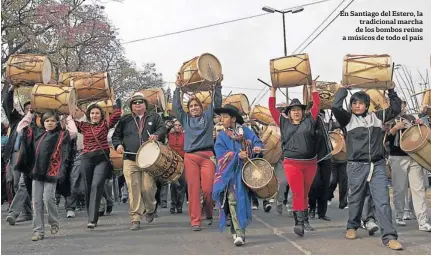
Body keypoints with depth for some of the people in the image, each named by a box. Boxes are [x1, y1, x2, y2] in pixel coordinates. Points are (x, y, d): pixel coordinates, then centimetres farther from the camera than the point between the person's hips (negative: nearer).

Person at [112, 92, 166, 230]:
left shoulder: (154, 117, 14)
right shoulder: (125, 119, 17)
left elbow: (162, 128, 1)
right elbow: (116, 135, 22)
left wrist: (157, 135, -21)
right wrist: (118, 145, 1)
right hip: (130, 160, 1)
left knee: (148, 187, -6)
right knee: (133, 189, -6)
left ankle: (151, 209, 24)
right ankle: (135, 219, 0)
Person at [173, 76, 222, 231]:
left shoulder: (207, 116, 16)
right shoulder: (186, 119, 18)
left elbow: (217, 103, 10)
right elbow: (176, 106, 10)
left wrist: (217, 85, 4)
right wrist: (178, 88, 8)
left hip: (207, 156, -1)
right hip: (190, 157, 1)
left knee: (208, 189, -9)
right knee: (193, 189, -5)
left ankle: (209, 214, 17)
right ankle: (195, 221, -2)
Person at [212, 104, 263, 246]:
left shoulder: (245, 131, 7)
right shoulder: (221, 136, 7)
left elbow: (257, 141, 0)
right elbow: (221, 153, -5)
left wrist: (257, 147, -24)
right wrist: (237, 155, -19)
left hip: (245, 171, 1)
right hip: (229, 173, -1)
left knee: (242, 200, -1)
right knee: (233, 200, -10)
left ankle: (236, 229, 14)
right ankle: (239, 233, -7)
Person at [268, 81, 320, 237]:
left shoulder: (309, 122, 11)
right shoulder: (284, 124, 10)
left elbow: (316, 105, 11)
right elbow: (272, 108, 10)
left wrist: (313, 87, 15)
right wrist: (273, 90, 12)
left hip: (310, 163, 2)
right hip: (292, 164, -2)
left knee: (305, 193, 12)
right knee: (298, 193, -10)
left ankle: (304, 220, 22)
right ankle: (299, 222, -14)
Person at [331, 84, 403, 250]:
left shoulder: (377, 117, 11)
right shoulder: (348, 119, 2)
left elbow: (396, 109, 13)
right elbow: (335, 107, -14)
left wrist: (391, 91, 8)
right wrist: (343, 89, -5)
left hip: (378, 165, 1)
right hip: (357, 166, -1)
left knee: (383, 201, -6)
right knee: (356, 199, 12)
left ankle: (389, 237, -8)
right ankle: (352, 227, 35)